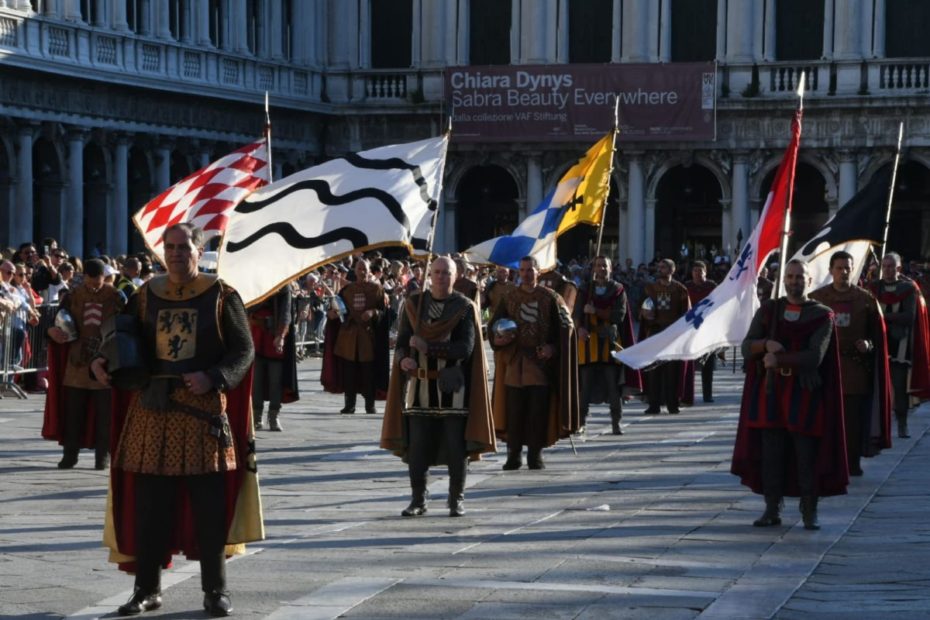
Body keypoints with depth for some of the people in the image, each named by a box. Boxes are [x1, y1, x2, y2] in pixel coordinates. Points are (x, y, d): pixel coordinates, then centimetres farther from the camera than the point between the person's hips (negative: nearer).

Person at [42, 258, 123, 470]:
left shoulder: (115, 297, -3)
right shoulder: (72, 297, 3)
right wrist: (52, 331, -18)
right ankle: (70, 452, 13)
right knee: (72, 410, 5)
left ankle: (103, 454, 11)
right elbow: (58, 322, 5)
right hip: (77, 363, 2)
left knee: (104, 412, 3)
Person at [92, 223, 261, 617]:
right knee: (149, 504, 5)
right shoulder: (146, 296, 8)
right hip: (152, 409, 3)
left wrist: (213, 377, -19)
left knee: (209, 504, 1)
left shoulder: (220, 296, -1)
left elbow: (243, 349, -3)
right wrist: (102, 364, -10)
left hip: (203, 408, -3)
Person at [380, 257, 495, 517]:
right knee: (416, 446, 2)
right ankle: (418, 500, 12)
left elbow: (466, 347, -12)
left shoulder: (465, 308, -1)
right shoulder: (414, 305, 7)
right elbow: (402, 341, 5)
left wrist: (427, 347, -19)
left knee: (456, 446, 2)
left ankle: (457, 499, 14)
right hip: (420, 386, 2)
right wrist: (403, 359, -18)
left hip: (452, 387, -2)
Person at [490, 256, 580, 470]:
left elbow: (566, 326, 0)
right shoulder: (510, 298, 8)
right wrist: (497, 338, -12)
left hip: (542, 362, -2)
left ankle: (535, 454, 4)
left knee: (539, 410, -3)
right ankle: (514, 454, 7)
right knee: (514, 410, 0)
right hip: (515, 363, 2)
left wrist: (553, 347, -13)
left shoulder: (550, 298, 1)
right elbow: (494, 325, 9)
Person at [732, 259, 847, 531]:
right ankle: (772, 510, 10)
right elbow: (747, 347, 3)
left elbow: (814, 357, -12)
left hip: (805, 393, -3)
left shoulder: (822, 315, -1)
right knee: (771, 453, 3)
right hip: (770, 390, 3)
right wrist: (766, 344, -17)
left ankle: (809, 512, 5)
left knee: (807, 454, -3)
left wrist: (778, 360, -15)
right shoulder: (768, 310, 9)